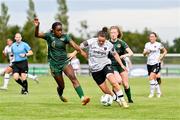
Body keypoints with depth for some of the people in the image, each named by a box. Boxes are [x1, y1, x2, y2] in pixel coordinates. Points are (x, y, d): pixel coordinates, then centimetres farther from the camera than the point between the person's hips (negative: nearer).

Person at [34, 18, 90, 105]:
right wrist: (36, 27, -40)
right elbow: (37, 35, -19)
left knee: (73, 77, -23)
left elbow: (73, 44, -17)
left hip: (64, 61, 1)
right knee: (61, 86, 7)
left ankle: (82, 97, -33)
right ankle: (60, 95, 44)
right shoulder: (49, 36, -6)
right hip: (54, 64, -1)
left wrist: (81, 51, -35)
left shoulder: (65, 37, -4)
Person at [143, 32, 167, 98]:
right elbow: (144, 54, 11)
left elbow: (165, 51, 8)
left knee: (151, 77, -19)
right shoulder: (147, 44, 10)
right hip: (149, 63, 5)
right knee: (154, 79, 11)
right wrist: (146, 52, -11)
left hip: (156, 63, -5)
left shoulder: (159, 44, -3)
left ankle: (152, 93, -12)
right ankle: (158, 92, 27)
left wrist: (161, 57, -6)